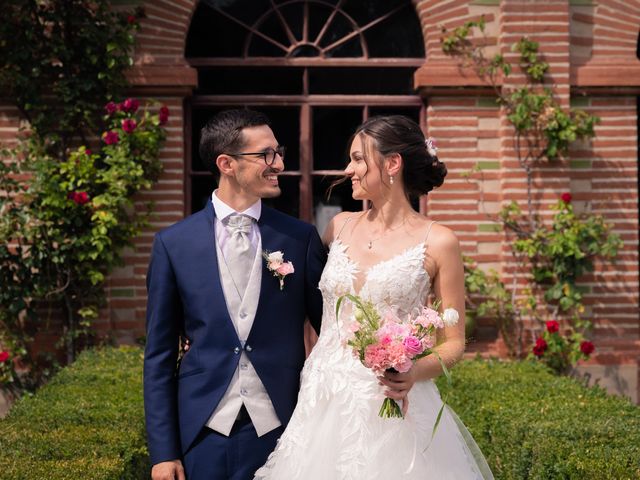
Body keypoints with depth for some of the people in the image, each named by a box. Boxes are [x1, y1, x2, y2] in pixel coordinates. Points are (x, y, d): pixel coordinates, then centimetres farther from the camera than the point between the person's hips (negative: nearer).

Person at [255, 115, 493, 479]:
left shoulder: (438, 243, -6)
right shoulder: (341, 226, 6)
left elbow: (454, 343, -1)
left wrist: (416, 373, -20)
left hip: (392, 407, -4)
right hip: (324, 402, 4)